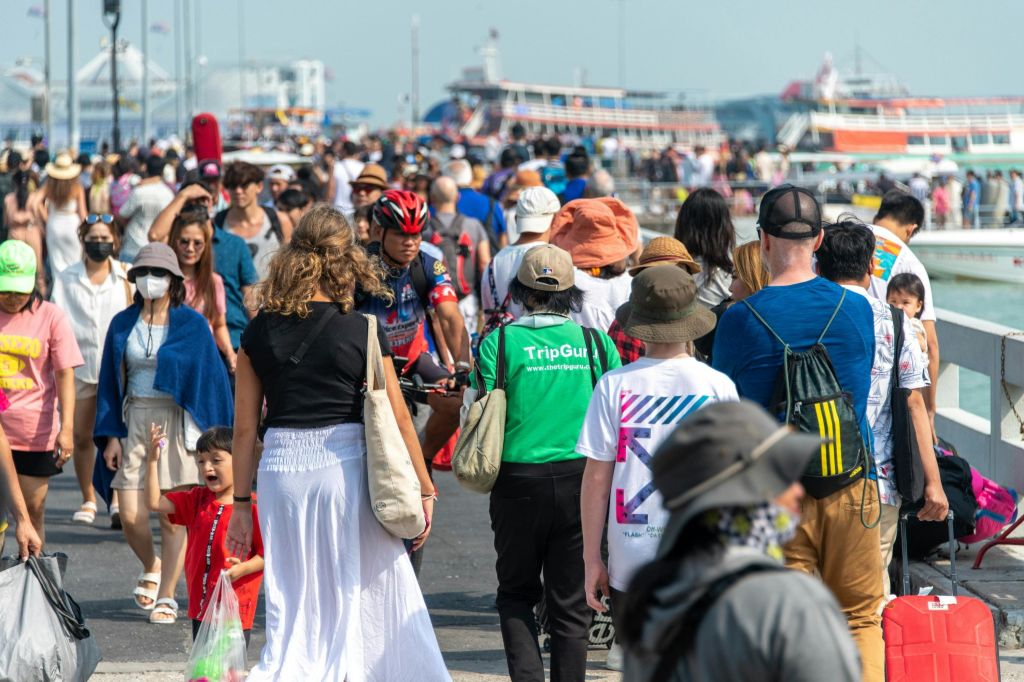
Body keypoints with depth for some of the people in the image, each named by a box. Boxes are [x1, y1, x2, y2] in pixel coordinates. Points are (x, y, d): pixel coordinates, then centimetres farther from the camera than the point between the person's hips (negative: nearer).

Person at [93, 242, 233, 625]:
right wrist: (110, 436, 2)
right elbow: (110, 382, 10)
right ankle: (152, 568, 27)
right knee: (131, 515, -3)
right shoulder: (123, 325, 7)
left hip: (177, 424, -2)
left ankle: (167, 596, 9)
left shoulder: (192, 325, -1)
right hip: (134, 423, 2)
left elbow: (212, 378, 0)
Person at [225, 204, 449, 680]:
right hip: (345, 464, -2)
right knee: (370, 594, 10)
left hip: (281, 467, 2)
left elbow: (245, 427, 4)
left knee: (293, 606, 10)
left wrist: (241, 502, 11)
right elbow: (397, 418, -1)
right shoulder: (362, 330, -4)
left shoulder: (260, 331, 3)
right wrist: (423, 489, 8)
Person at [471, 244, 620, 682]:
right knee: (570, 603, 9)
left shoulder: (498, 343, -5)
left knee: (516, 592, 15)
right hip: (581, 479, 1)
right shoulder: (595, 343, 0)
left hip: (519, 480, -1)